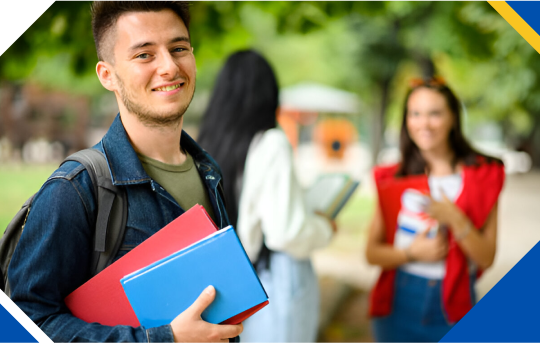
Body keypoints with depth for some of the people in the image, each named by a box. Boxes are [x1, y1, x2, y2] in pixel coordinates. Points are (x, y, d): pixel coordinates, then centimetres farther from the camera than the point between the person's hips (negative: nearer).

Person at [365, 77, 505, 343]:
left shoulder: (482, 176, -2)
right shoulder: (392, 179, 1)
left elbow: (486, 258, -5)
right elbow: (372, 253, 1)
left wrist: (455, 219, -20)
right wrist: (411, 252, -16)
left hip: (454, 306, -1)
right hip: (399, 303, 1)